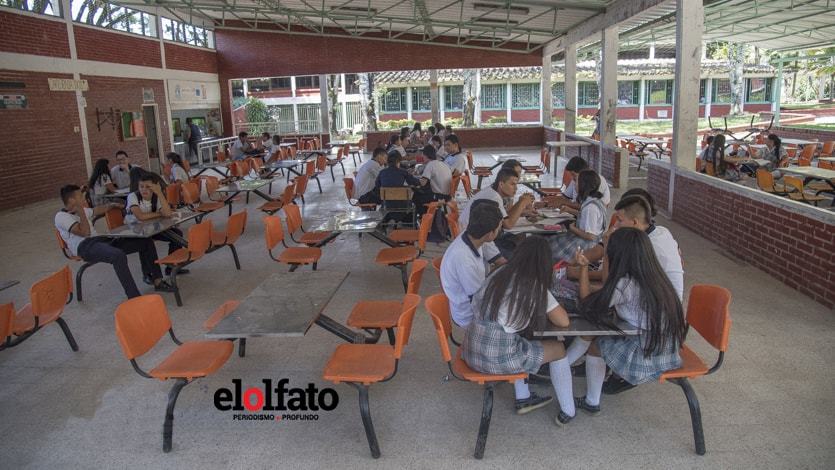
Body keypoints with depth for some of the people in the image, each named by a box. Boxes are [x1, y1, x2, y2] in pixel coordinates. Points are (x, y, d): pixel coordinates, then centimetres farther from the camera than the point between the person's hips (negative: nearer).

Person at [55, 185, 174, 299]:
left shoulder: (81, 211, 23)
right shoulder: (61, 216, -2)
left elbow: (97, 210, 46)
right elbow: (84, 232, -15)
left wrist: (112, 205, 49)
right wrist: (80, 210, -13)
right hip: (84, 247, -9)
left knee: (146, 241, -2)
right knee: (119, 255, -41)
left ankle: (157, 280, -3)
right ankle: (134, 297, -41)